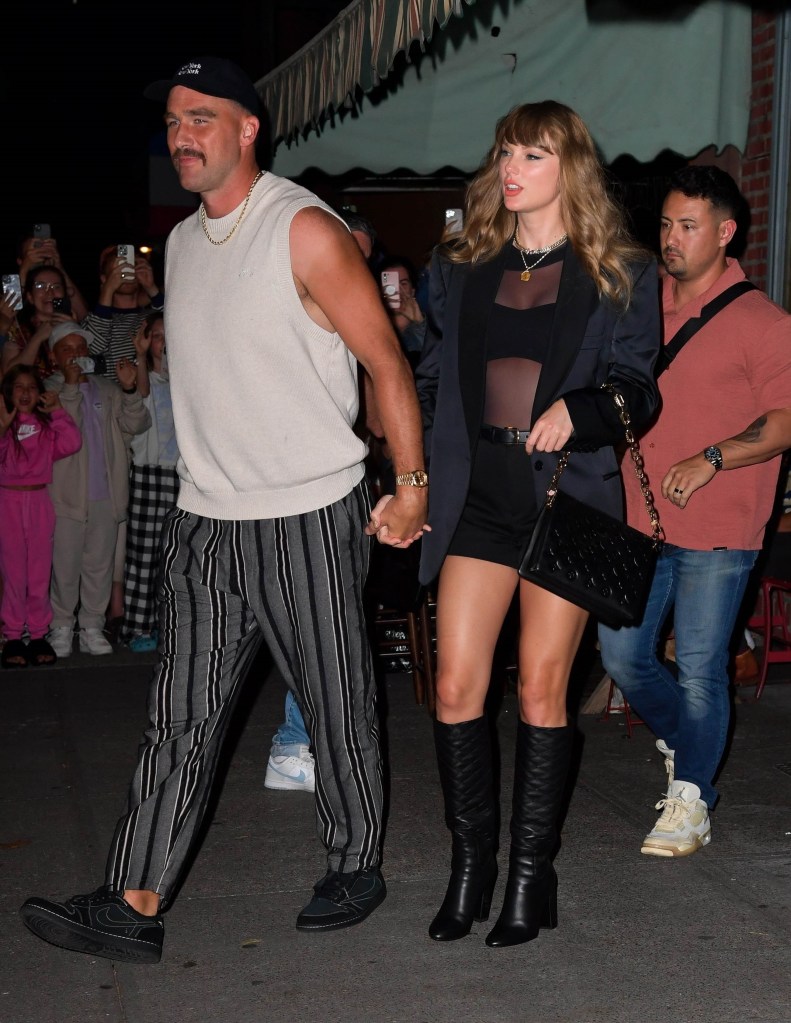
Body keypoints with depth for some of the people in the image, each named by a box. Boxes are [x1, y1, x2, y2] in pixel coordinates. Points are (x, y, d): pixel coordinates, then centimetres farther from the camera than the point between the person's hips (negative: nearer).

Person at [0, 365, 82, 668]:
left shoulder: (46, 425, 8)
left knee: (40, 572, 4)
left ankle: (39, 635, 12)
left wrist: (57, 412, -8)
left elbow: (72, 444, -7)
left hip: (39, 501, 2)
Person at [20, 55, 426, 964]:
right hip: (202, 523, 6)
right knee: (181, 717, 4)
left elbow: (387, 363, -8)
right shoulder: (183, 242, 12)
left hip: (308, 521, -6)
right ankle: (133, 907, 5)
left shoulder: (304, 231, -10)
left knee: (336, 710, 7)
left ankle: (355, 868, 25)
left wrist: (410, 489, -9)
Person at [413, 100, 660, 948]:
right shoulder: (461, 270, 13)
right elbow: (431, 381, 14)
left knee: (541, 687, 1)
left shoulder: (620, 276, 3)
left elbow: (639, 391, 0)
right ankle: (468, 867, 13)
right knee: (456, 684, -2)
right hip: (477, 494, 3)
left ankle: (530, 876, 14)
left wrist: (575, 411, -20)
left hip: (567, 497, -3)